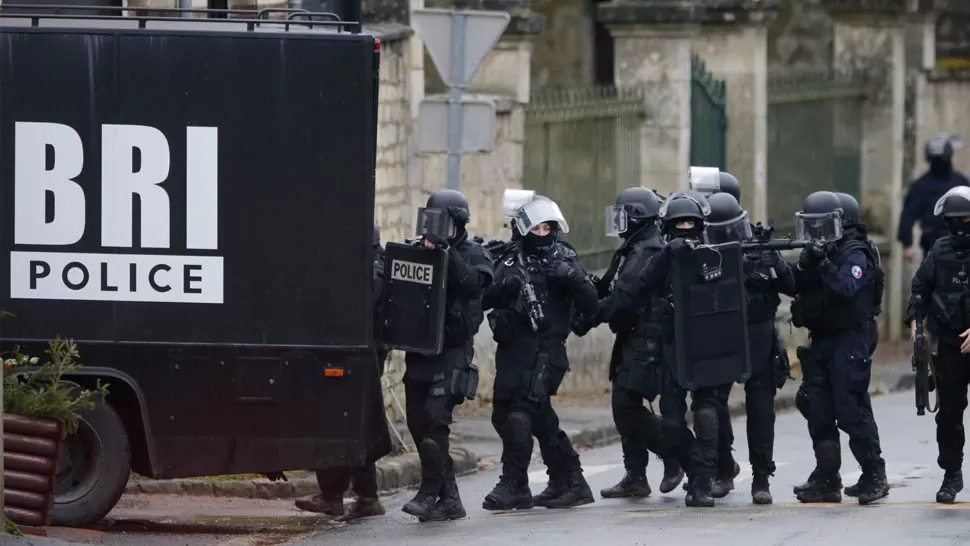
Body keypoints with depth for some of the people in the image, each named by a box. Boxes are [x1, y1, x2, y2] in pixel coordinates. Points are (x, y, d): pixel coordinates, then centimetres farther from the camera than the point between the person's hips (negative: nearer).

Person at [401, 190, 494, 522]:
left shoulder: (472, 255, 0)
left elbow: (472, 282, -20)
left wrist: (446, 253, -26)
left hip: (452, 350, -6)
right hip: (419, 350, 6)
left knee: (435, 418, -18)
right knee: (418, 422, 5)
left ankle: (430, 493, -17)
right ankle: (449, 498, 13)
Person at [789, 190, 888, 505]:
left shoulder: (854, 256, -7)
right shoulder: (812, 253, 14)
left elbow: (847, 289, -21)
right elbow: (799, 289, 3)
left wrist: (825, 265, -25)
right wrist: (804, 268, -13)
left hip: (849, 340, -7)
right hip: (819, 342, 7)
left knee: (850, 412, -12)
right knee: (818, 413, 5)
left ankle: (874, 476, -4)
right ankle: (827, 481, 10)